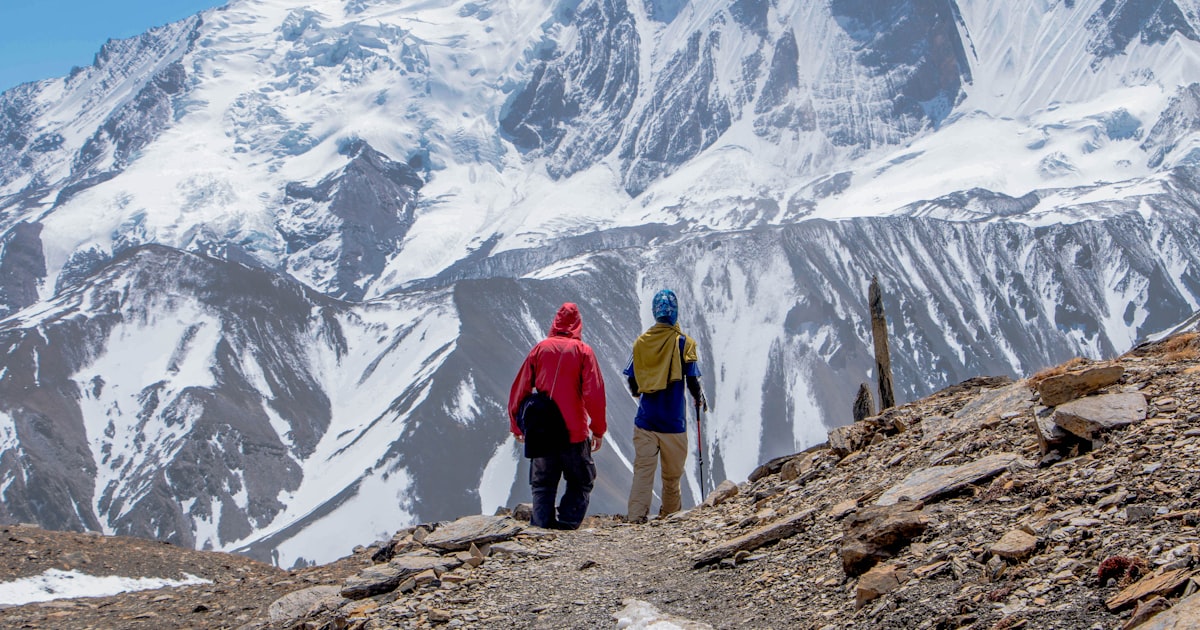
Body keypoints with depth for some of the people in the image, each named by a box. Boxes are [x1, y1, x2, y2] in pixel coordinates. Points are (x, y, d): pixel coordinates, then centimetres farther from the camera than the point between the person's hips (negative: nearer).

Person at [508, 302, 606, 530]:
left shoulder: (540, 348, 4)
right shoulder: (583, 351, -2)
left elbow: (520, 388, 6)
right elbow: (594, 394, -7)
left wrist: (516, 425, 16)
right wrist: (598, 430, 1)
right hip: (574, 432, -2)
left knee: (543, 485, 11)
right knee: (581, 483, 9)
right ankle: (567, 526, -5)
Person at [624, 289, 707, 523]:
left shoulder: (641, 342, 2)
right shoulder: (684, 343, -7)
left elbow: (632, 383, 7)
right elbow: (693, 382, -7)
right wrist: (700, 399, 14)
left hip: (645, 419, 2)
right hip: (673, 422, -2)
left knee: (643, 469, 1)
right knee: (672, 474, 12)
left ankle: (636, 516, -9)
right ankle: (670, 517, 21)